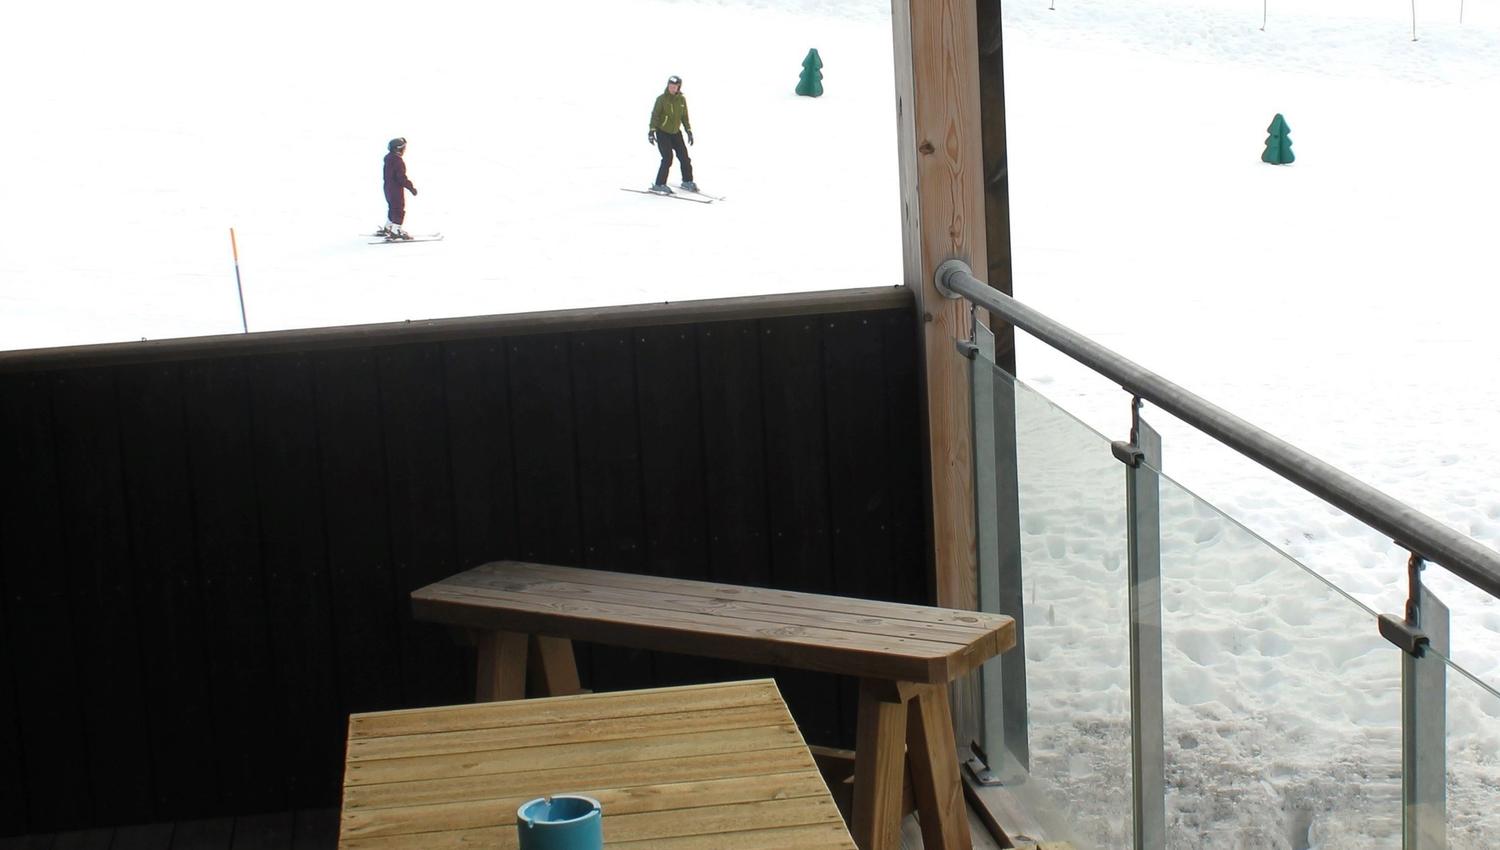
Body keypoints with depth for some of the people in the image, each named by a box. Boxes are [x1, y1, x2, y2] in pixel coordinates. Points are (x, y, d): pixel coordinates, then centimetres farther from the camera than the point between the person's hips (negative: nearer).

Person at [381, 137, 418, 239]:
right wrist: (411, 187, -17)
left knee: (393, 208, 21)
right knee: (399, 209, -2)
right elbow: (401, 178, -24)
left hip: (388, 188, 10)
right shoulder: (398, 161, -22)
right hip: (396, 189, -10)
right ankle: (396, 231, -1)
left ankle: (387, 229, 29)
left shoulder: (388, 158, 8)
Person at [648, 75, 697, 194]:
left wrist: (689, 131, 10)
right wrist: (652, 131, -20)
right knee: (668, 158, -15)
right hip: (662, 132, -5)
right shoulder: (662, 99, -13)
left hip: (676, 132, 5)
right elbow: (655, 115, -13)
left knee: (684, 157, 5)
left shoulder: (681, 99, 1)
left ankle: (687, 181, 23)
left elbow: (684, 117, 11)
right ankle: (659, 185, -7)